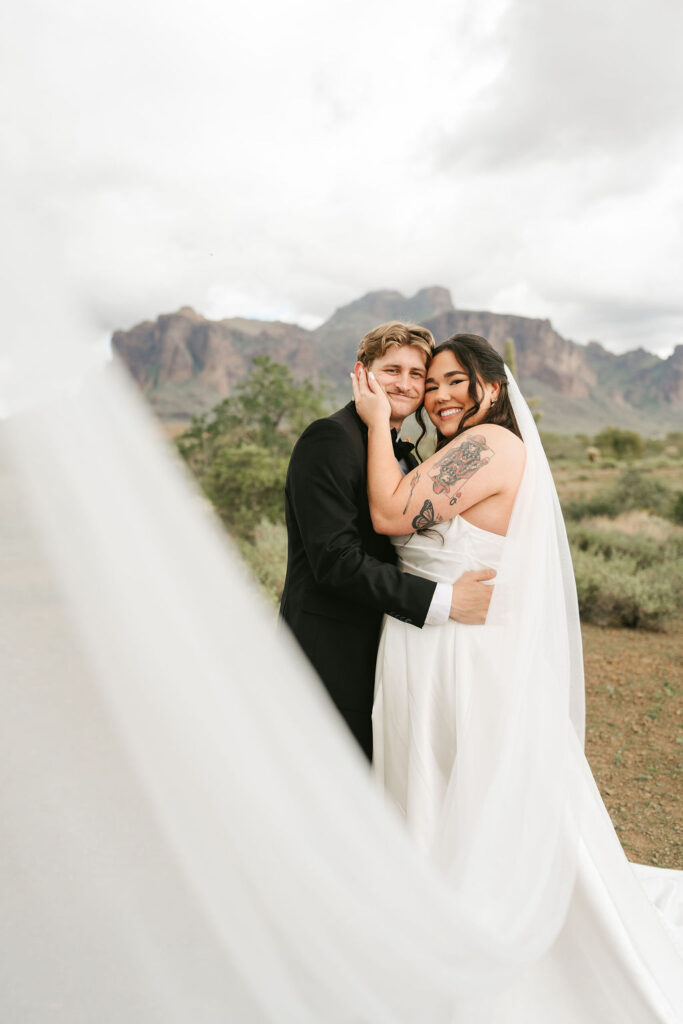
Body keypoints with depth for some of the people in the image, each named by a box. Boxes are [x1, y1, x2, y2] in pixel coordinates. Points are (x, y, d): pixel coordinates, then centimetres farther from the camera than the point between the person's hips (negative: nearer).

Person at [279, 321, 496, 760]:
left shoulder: (405, 457, 14)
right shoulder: (328, 439, -15)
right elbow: (335, 559, -23)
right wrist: (443, 601, -23)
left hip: (381, 655, 9)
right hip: (329, 656, -8)